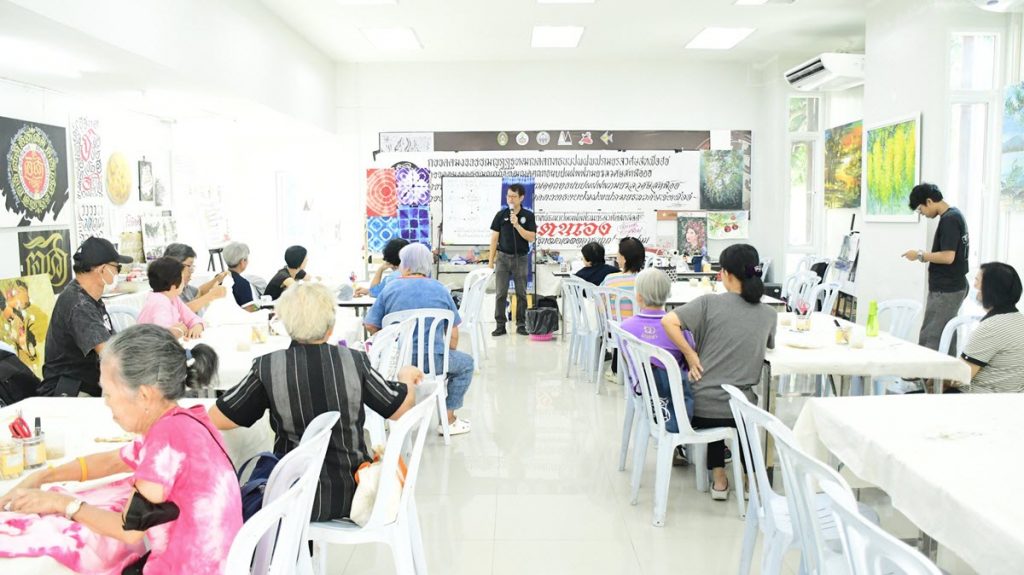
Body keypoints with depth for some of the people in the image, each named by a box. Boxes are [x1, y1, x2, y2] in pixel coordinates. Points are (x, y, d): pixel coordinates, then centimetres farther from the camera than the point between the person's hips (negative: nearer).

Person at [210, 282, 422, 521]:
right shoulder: (355, 361, -12)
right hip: (353, 495, 2)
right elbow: (401, 408, -2)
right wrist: (407, 377, 20)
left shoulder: (268, 367, -15)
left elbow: (215, 419, -7)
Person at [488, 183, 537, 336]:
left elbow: (531, 238, -8)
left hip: (520, 258, 0)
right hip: (503, 257, 1)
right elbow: (494, 238, 4)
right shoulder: (501, 215, 2)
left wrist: (517, 225, -18)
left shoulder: (528, 216, 0)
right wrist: (491, 260, 1)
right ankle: (500, 325, 5)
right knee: (500, 293, -1)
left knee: (521, 293, 5)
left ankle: (521, 324, 13)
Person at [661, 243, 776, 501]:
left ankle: (719, 479, 29)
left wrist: (691, 356, -13)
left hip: (700, 407, -2)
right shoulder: (768, 314, -2)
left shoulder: (710, 302, -11)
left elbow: (668, 321, -22)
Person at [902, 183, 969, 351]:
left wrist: (920, 255, -12)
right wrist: (925, 255, 10)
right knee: (945, 337, 14)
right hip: (953, 287, 10)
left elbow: (948, 256, -24)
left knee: (929, 340, -7)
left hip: (945, 290, -10)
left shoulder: (949, 219, -17)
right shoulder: (955, 215, 14)